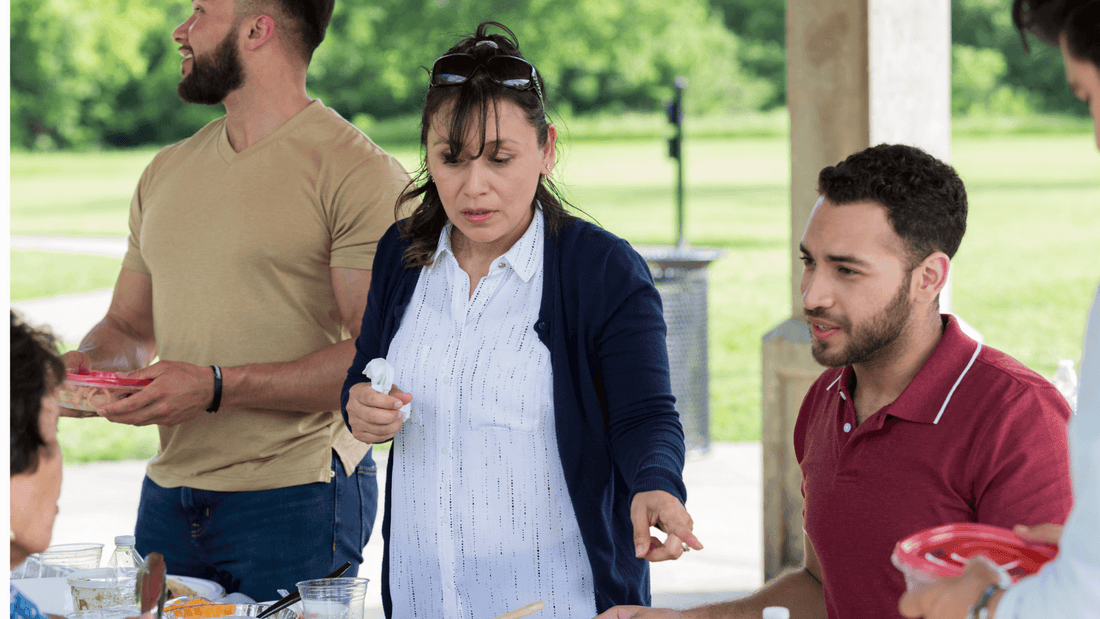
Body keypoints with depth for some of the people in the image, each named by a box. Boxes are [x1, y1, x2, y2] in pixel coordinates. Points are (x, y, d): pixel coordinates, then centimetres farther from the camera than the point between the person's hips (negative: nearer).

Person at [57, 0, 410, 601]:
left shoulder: (356, 173, -9)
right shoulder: (165, 172, 14)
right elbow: (129, 327, 22)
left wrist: (216, 388, -22)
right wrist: (87, 362, -2)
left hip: (296, 502, -6)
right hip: (168, 498, 6)